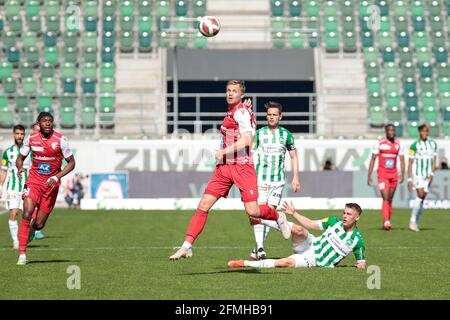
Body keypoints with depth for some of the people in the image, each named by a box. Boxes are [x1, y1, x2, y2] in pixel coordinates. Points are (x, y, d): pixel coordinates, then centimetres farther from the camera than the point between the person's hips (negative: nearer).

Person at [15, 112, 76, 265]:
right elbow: (20, 158, 11)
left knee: (39, 224, 0)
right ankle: (22, 253, -12)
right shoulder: (31, 138, -2)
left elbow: (71, 163, -3)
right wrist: (20, 167, -14)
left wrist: (56, 177, -17)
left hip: (51, 184, -1)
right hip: (34, 181, 1)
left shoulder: (60, 140, -9)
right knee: (26, 215, -19)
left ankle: (31, 229, 40)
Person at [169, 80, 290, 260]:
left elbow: (246, 139, -20)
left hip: (242, 167, -8)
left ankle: (278, 217, 20)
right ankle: (187, 247, -4)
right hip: (224, 167, 8)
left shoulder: (241, 111, -9)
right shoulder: (231, 112, 18)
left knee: (252, 212, -12)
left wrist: (224, 151, -19)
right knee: (203, 205, -4)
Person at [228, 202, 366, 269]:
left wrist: (361, 264, -20)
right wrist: (294, 213, -2)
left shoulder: (357, 240, -8)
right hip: (311, 245, 2)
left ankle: (246, 264, -26)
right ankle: (261, 220, -27)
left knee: (286, 262, -29)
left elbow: (361, 262, 3)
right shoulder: (334, 221, 0)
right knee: (298, 229, -33)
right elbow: (311, 224, 5)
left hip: (313, 261, -2)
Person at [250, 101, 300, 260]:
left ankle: (259, 246, 8)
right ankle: (259, 247, -17)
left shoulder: (286, 135, 7)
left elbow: (293, 157, 14)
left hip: (278, 180, 2)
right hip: (260, 177, -2)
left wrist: (295, 178, 7)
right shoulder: (258, 133, 4)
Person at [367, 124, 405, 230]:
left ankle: (388, 223, 18)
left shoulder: (398, 144, 6)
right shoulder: (379, 143, -3)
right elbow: (373, 160, 0)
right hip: (382, 174, -4)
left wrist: (402, 175, -7)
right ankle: (386, 222, -25)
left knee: (390, 200, 10)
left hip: (393, 175, 4)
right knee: (385, 198, -16)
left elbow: (402, 160, 5)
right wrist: (369, 175, -4)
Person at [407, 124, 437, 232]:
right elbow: (410, 163, -3)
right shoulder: (415, 145, -4)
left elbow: (434, 160, 10)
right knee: (421, 194, -21)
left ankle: (416, 223, 12)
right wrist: (409, 179, -7)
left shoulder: (433, 144, 8)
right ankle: (412, 221, -15)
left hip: (427, 175, 4)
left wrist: (431, 174, -4)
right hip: (417, 173, -4)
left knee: (422, 199, 3)